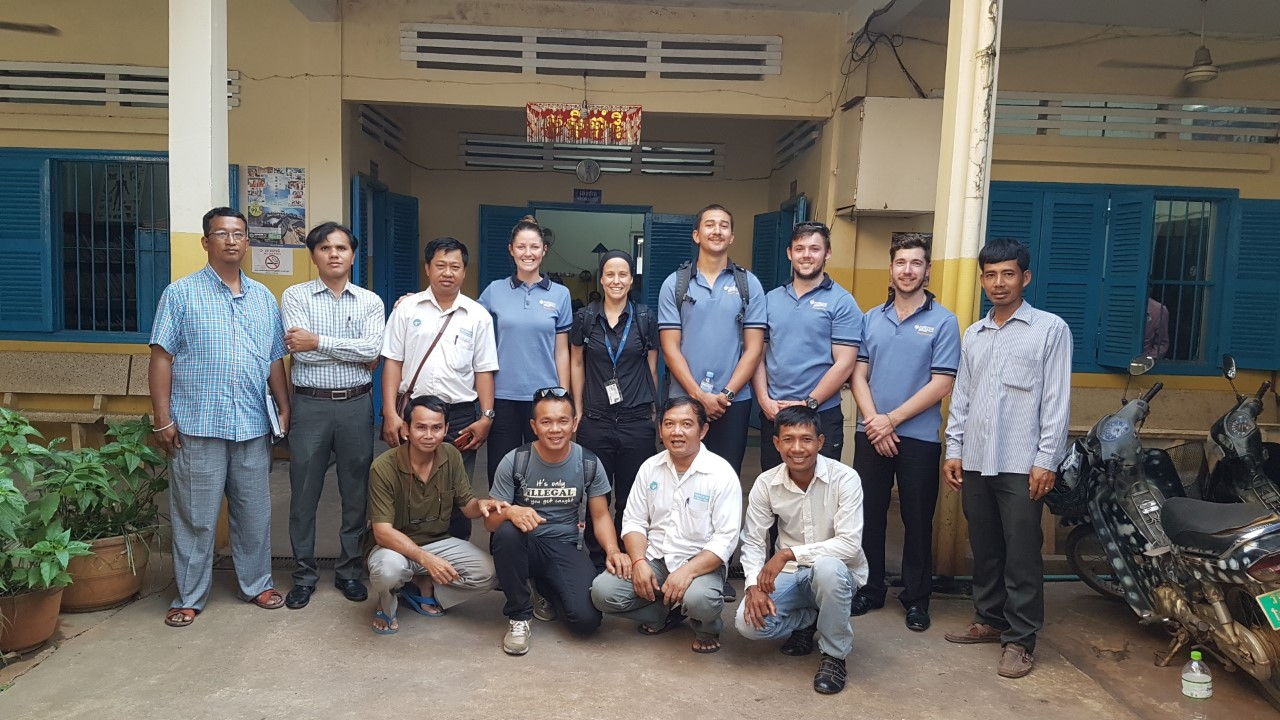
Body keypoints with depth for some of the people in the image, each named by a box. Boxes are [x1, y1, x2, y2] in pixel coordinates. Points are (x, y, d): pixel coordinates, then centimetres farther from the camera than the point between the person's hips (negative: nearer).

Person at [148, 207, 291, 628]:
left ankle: (257, 584, 27)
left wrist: (284, 407, 9)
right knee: (195, 516, 6)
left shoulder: (264, 298, 12)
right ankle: (190, 597, 20)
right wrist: (162, 418, -8)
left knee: (255, 512, 12)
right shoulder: (181, 294, 0)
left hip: (253, 426, 4)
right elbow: (161, 357, -3)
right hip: (198, 425, -3)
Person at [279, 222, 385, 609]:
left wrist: (318, 341, -14)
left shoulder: (371, 301, 5)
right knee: (304, 493, 7)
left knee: (356, 493, 9)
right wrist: (355, 353, -9)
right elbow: (300, 352, -12)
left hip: (357, 405, 1)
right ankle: (304, 575, 22)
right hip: (311, 405, -1)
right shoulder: (295, 296, 1)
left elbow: (373, 349, -11)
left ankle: (350, 571, 24)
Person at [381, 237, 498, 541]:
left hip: (460, 416, 0)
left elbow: (484, 370, 6)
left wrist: (486, 417, -3)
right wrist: (390, 414, -6)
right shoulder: (407, 308, 4)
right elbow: (392, 362, 2)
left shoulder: (478, 316, 5)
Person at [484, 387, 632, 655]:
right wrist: (510, 512, -31)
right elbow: (490, 521, -6)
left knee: (586, 619, -22)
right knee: (507, 531, -36)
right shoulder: (514, 461, -9)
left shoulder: (589, 464, -4)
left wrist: (612, 550, -17)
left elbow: (600, 516, 3)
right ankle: (519, 617, -13)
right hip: (524, 546, -1)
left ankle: (545, 588, 15)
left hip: (567, 548, 1)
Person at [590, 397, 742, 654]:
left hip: (701, 564, -4)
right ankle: (668, 613, 7)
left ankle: (707, 628, 3)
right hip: (654, 558, 4)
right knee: (602, 591, -18)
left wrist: (688, 571, -27)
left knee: (699, 599, -36)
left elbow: (725, 539, -14)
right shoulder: (650, 467, 5)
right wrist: (639, 562, -12)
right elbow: (634, 520, 6)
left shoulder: (722, 474, -10)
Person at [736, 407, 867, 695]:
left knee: (826, 567, -39)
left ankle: (835, 655, -12)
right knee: (749, 622, -21)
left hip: (837, 571, -3)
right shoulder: (766, 483, -8)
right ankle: (808, 621, 13)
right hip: (789, 574, 3)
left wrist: (789, 553, -29)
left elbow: (850, 544, -25)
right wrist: (754, 585, -20)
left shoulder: (844, 478, -19)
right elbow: (753, 541, -2)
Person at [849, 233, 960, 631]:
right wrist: (874, 421, -10)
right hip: (871, 433, 3)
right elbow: (859, 375, 4)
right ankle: (869, 589, 25)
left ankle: (917, 598, 22)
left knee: (917, 520, 7)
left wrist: (892, 419, -13)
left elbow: (941, 384, -9)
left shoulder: (943, 321, -3)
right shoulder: (871, 318, 8)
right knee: (869, 516, 10)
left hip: (919, 437, -3)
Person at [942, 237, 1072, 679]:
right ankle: (989, 619, 27)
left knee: (1021, 556, 0)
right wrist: (954, 450, 9)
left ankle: (1019, 639, 10)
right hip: (976, 461, 5)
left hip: (1021, 464, -5)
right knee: (984, 550, 14)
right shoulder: (973, 334, 15)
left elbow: (1057, 400, -6)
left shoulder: (1050, 328, -1)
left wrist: (1046, 460, -11)